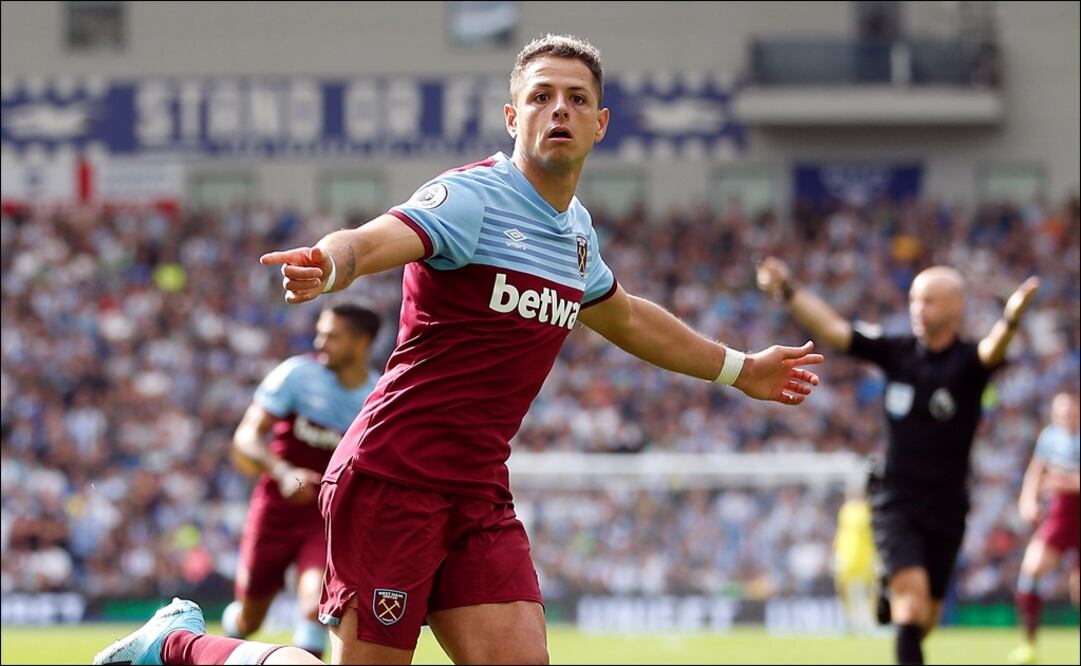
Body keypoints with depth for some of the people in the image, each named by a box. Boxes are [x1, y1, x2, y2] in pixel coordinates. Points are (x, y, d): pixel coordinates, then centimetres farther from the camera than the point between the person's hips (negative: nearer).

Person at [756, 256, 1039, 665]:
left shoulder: (967, 362, -9)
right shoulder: (898, 353, -1)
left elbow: (991, 351, -32)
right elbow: (833, 330, -4)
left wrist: (1012, 318, -55)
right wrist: (788, 292, -18)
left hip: (946, 506, 0)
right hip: (895, 501, 0)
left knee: (926, 615, 10)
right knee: (912, 589, -21)